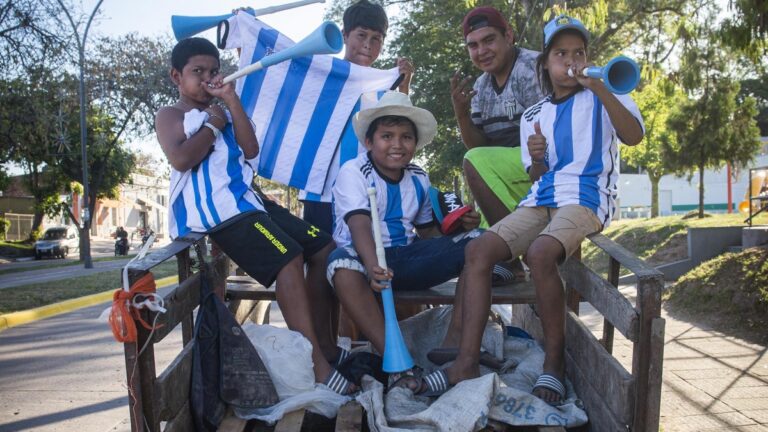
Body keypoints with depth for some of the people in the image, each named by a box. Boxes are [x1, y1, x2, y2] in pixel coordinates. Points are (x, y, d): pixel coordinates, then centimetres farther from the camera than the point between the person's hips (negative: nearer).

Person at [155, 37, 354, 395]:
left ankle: (321, 340, 6)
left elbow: (251, 151, 8)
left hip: (247, 200, 8)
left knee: (324, 248, 1)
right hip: (215, 207, -8)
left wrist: (232, 101, 5)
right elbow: (181, 159, -14)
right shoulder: (170, 116, 7)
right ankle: (317, 365, -27)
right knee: (288, 257, -27)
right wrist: (212, 125, -1)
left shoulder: (223, 112, 26)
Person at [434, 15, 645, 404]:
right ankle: (466, 361, -21)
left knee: (540, 252, -35)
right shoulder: (533, 116, 18)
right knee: (477, 250, -18)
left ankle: (555, 360, -18)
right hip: (540, 201, 5)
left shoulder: (603, 96, 7)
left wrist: (599, 88, -21)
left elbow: (633, 136, -11)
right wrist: (536, 159, -5)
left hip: (587, 198, -5)